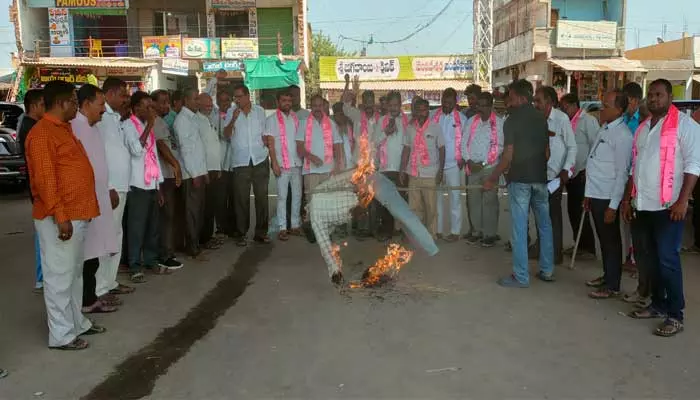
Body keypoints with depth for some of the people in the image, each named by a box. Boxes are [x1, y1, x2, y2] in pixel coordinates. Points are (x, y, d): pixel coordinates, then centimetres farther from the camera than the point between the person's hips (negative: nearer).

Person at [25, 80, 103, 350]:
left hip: (76, 214, 10)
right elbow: (44, 179, -21)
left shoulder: (63, 128, 16)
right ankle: (61, 335, 9)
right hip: (59, 218, -10)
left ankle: (77, 322, 30)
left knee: (75, 273, 18)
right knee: (60, 276, -1)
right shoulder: (42, 133, -15)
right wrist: (60, 216, -23)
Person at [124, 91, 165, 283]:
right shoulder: (128, 125, -5)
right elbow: (136, 150, -22)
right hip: (138, 185, -7)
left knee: (154, 226, 11)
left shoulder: (148, 127, 17)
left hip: (151, 185, 7)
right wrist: (149, 125, -17)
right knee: (137, 227, -3)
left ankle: (151, 261, 21)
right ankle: (135, 266, 4)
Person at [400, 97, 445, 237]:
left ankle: (431, 234, 11)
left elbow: (442, 150, 1)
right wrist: (403, 170, 8)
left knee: (431, 207, 0)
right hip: (413, 174, 3)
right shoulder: (410, 128, 9)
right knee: (414, 207, 8)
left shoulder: (435, 127, 0)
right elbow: (406, 150, 12)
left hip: (430, 174, -3)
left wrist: (441, 171, -6)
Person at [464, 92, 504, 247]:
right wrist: (469, 161, -5)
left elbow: (500, 146, -6)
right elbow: (464, 143, 9)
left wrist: (483, 163, -9)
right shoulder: (470, 122, 11)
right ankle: (477, 231, 17)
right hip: (472, 168, 4)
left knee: (489, 200, -3)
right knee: (474, 199, 6)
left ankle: (490, 233, 5)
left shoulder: (499, 123, -2)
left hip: (490, 168, -4)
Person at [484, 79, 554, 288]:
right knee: (544, 225, 14)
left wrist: (493, 178, -4)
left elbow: (508, 155, -13)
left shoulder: (512, 120, -9)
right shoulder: (541, 118, 9)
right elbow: (547, 151, 13)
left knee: (519, 227, -2)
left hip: (519, 179, -6)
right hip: (540, 177, 6)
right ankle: (547, 270, 21)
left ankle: (521, 276, 2)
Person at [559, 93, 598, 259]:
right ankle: (580, 244, 21)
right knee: (572, 210, 10)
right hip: (571, 173, 7)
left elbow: (595, 145, -12)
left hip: (583, 173, -7)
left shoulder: (588, 120, -9)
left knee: (580, 210, -3)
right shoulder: (568, 121, 11)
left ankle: (589, 247, 9)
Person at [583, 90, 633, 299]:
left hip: (608, 198, -8)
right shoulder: (604, 129, 10)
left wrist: (613, 206, -18)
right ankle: (607, 276, 34)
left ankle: (612, 286, 17)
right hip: (596, 195, 8)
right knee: (603, 239, 19)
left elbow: (622, 173, -18)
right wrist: (589, 194, 14)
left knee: (611, 241, 5)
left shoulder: (622, 135, -16)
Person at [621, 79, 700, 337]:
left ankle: (675, 315, 6)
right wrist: (627, 199, 15)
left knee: (667, 260, -5)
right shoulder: (642, 128, 16)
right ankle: (658, 305, 25)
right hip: (641, 206, 7)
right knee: (645, 258, 12)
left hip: (668, 206, -7)